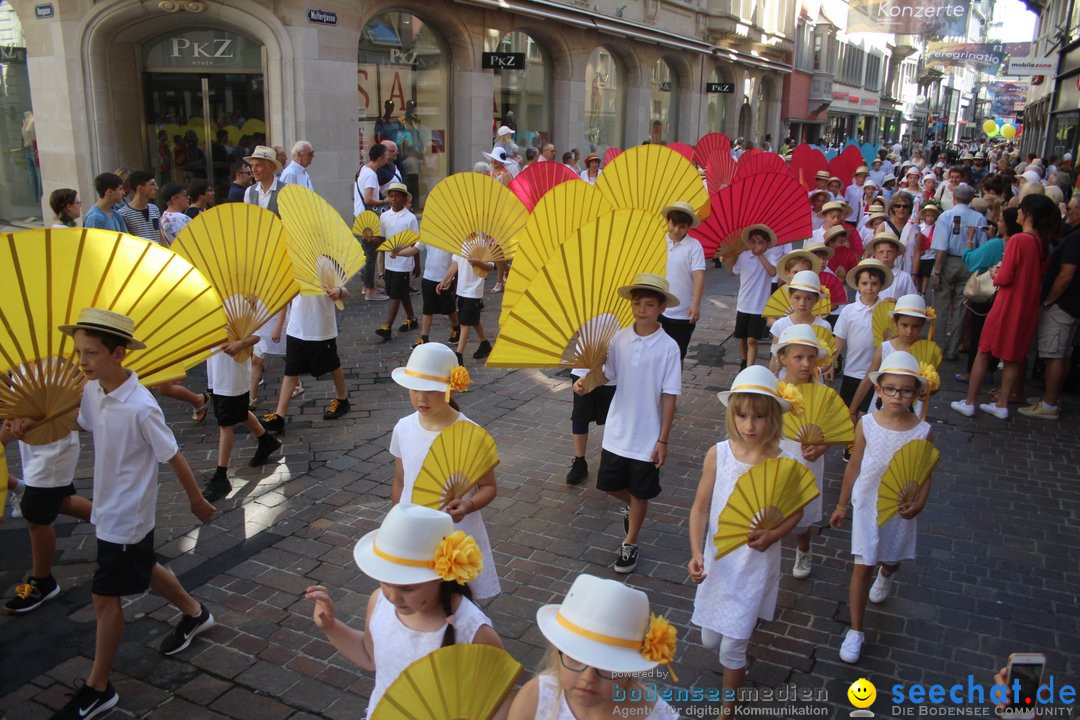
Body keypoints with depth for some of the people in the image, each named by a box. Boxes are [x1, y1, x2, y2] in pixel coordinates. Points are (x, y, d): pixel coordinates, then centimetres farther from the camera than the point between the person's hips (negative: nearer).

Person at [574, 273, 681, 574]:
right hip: (617, 430, 3)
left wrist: (663, 440, -11)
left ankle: (629, 545, 33)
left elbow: (669, 398, -12)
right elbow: (606, 374, 6)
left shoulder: (668, 347, -15)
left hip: (648, 437, -3)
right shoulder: (619, 338, -5)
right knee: (610, 485, 16)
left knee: (640, 493, 12)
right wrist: (587, 380, -17)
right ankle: (630, 505, 49)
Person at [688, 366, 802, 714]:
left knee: (732, 647, 3)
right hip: (717, 563, 2)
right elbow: (700, 507, -5)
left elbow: (795, 511, -1)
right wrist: (696, 553, -16)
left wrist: (773, 535, -20)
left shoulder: (783, 463, -15)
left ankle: (727, 707, 31)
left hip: (756, 565, -2)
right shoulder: (718, 454, -13)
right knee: (709, 640, 17)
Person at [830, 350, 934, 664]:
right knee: (862, 567, 0)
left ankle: (886, 575, 62)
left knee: (892, 559, 23)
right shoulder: (866, 425, -12)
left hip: (900, 509, 1)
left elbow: (925, 473, -3)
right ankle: (855, 631, 12)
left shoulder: (922, 430, -12)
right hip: (868, 506, -1)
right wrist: (842, 504, 5)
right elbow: (854, 466, -2)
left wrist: (919, 503, -19)